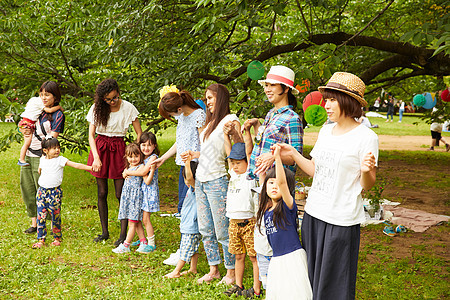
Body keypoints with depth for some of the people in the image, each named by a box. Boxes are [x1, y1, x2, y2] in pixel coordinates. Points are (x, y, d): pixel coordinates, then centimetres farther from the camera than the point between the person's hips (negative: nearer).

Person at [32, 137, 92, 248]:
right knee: (41, 216, 3)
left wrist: (90, 167, -22)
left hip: (55, 192, -3)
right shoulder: (42, 159, 7)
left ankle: (57, 238, 18)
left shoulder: (60, 160, -7)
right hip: (42, 190, 4)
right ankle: (41, 240, 12)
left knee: (55, 216, 2)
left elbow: (76, 165, -14)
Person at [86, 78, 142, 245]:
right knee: (101, 193, 6)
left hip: (118, 149, -2)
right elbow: (91, 135, -3)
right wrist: (96, 157, -16)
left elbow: (139, 134, -3)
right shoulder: (97, 108, -1)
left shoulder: (128, 108, -7)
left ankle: (123, 234, 3)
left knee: (120, 194, -6)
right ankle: (104, 232, 18)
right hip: (99, 148, 2)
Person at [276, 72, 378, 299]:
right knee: (312, 277, 17)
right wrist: (293, 154, 8)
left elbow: (367, 186, -9)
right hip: (312, 214, 7)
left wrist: (366, 171, -30)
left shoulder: (366, 137, -11)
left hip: (342, 221, -6)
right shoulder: (326, 131, 9)